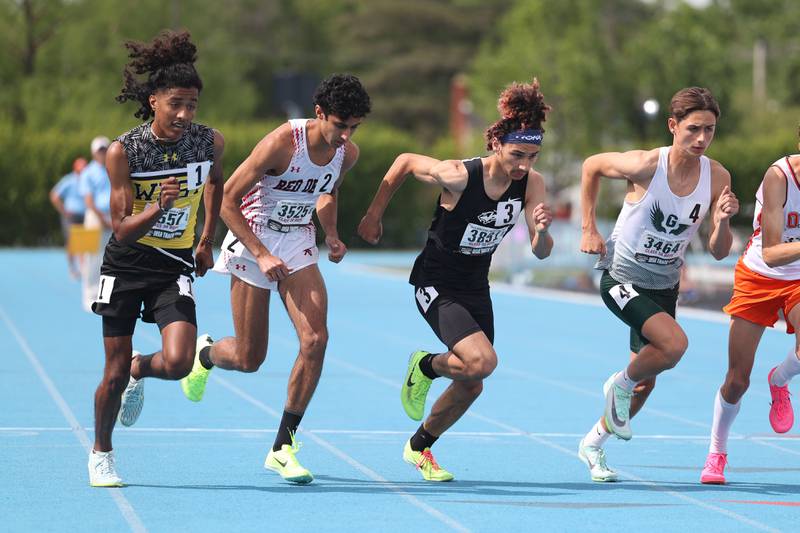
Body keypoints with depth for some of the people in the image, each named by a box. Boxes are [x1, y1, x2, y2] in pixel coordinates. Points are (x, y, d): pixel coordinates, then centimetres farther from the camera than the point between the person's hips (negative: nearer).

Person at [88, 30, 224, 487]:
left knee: (178, 363, -19)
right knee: (114, 375, 3)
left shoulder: (210, 142, -9)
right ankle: (101, 453, 29)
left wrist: (207, 241, 18)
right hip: (126, 266, -1)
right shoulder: (123, 151, -16)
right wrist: (158, 207, -33)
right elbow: (122, 228, -16)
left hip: (176, 266, 1)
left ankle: (139, 370, 19)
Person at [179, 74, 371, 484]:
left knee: (315, 340, -15)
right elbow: (228, 201, -19)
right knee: (249, 358, -1)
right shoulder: (282, 143, -25)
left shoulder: (348, 154, -6)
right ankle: (205, 354, 38)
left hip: (299, 243, 5)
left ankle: (283, 447, -4)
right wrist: (262, 256, -23)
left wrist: (331, 235, 2)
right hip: (253, 239, -5)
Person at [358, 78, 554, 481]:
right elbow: (405, 162, -8)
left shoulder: (532, 183, -11)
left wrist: (542, 230, -33)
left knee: (471, 386, 9)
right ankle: (425, 366, 8)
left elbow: (541, 252, -10)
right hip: (435, 285, -6)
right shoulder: (458, 176, -25)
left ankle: (419, 448, 34)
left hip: (475, 289, 6)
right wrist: (374, 215, 0)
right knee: (483, 361, -25)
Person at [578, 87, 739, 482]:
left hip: (664, 285, 5)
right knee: (675, 343, -27)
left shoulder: (717, 177, -10)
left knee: (645, 381, 12)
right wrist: (589, 229, -3)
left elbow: (718, 252, -5)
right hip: (622, 277, -5)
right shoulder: (645, 165, -22)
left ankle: (593, 443, 36)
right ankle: (620, 385, 2)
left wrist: (722, 221, -25)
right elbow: (591, 166, -2)